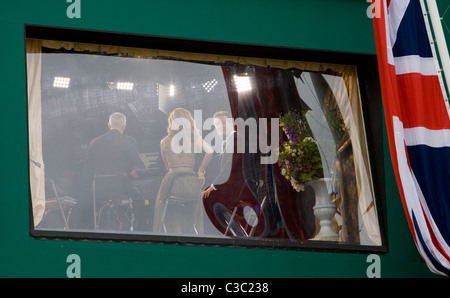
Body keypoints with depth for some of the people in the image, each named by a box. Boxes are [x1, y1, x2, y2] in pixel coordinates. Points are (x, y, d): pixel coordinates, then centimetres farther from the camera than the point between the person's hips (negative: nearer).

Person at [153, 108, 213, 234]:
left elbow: (167, 166, 12)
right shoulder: (194, 137, 7)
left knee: (172, 220, 9)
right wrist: (200, 171, -2)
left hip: (172, 180, -1)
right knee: (191, 220, 13)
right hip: (191, 180, 1)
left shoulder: (165, 142, 10)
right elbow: (209, 152, -8)